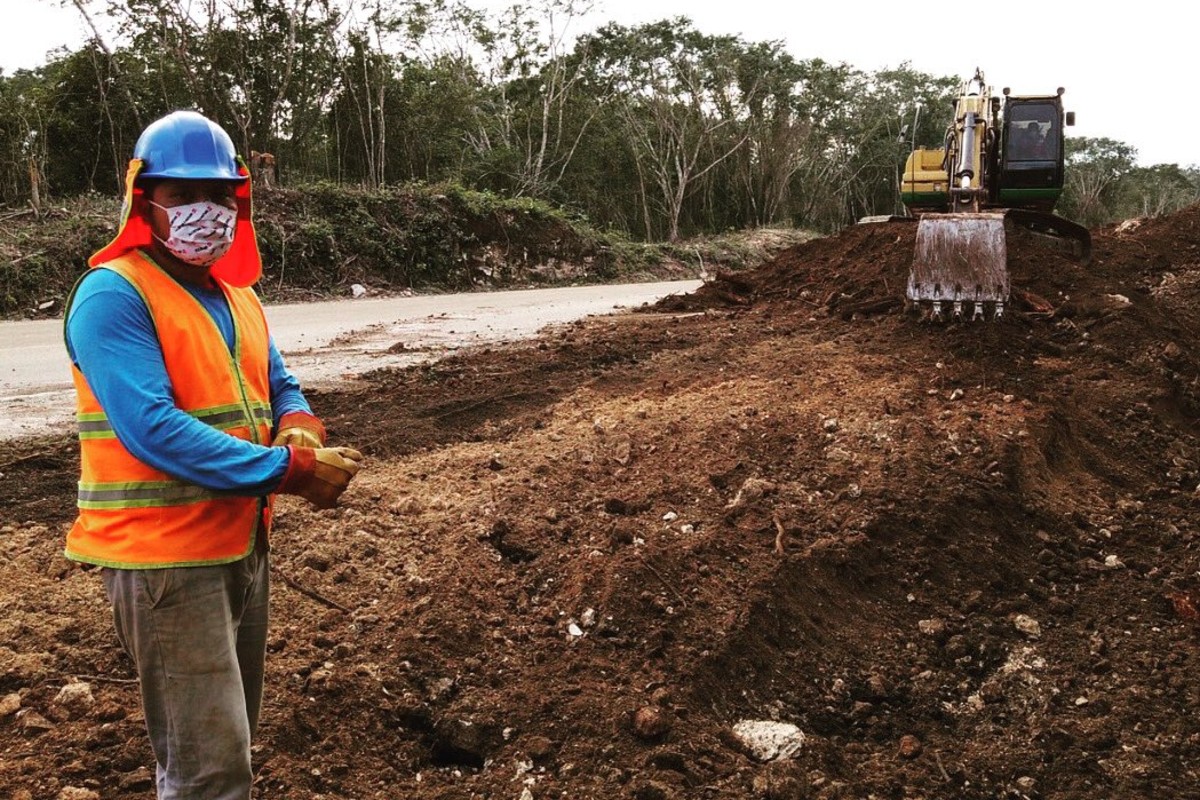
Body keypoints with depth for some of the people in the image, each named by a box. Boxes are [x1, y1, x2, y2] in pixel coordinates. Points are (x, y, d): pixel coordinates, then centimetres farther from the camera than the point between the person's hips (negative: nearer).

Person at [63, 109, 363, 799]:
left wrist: (300, 428, -8)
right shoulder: (113, 295, -15)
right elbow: (153, 429, -25)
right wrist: (290, 470, -25)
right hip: (165, 557, -8)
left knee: (232, 737, 21)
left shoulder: (237, 296, 11)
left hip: (243, 544, 9)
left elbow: (279, 385, 17)